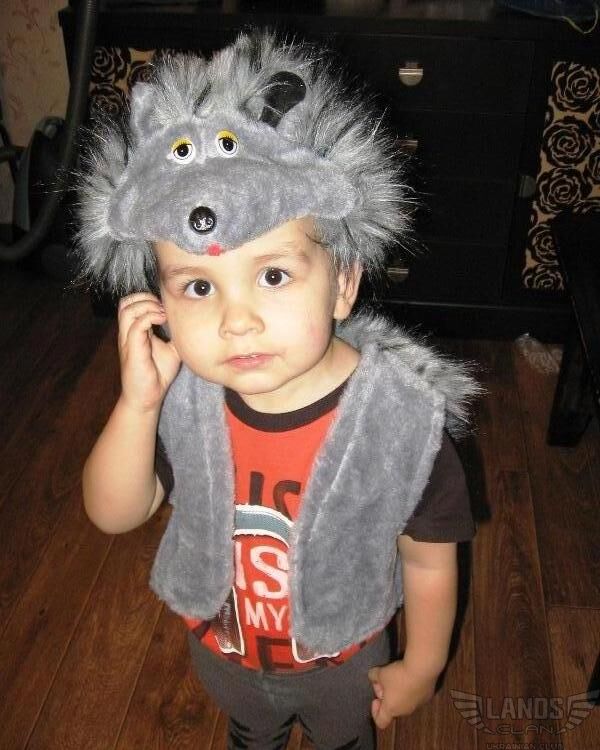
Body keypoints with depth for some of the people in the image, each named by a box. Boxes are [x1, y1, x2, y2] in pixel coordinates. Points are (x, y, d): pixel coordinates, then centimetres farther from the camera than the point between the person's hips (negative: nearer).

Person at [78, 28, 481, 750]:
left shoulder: (404, 416, -35)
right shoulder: (177, 395, -28)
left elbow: (429, 559, -20)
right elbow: (115, 514, -17)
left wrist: (420, 667, -4)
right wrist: (137, 403, -36)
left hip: (342, 658, -2)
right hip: (220, 645, 3)